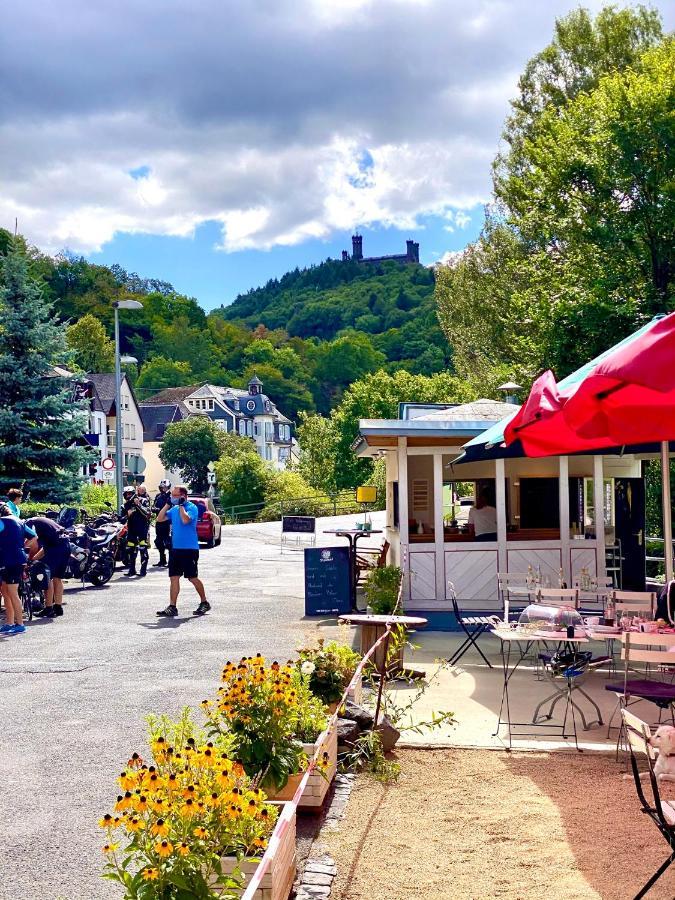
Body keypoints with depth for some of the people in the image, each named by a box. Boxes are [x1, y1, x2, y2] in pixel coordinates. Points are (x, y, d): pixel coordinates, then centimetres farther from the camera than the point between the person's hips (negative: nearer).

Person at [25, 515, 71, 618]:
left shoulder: (29, 523, 3)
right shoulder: (41, 521, 30)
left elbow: (34, 545, -11)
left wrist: (30, 559, 2)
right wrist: (34, 558, 25)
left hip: (56, 546, -9)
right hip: (66, 544, 9)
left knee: (48, 578, -1)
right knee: (57, 578, 16)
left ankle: (48, 609, 1)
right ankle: (58, 607, 20)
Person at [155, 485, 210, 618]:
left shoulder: (192, 507, -9)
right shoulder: (174, 509, 12)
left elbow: (185, 520, -27)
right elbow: (160, 519, 9)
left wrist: (181, 505, -16)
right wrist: (168, 504, 2)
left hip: (190, 549, -7)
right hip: (175, 548, 7)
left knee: (192, 578, 0)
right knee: (174, 578, 3)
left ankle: (204, 603, 16)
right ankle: (172, 607, 5)